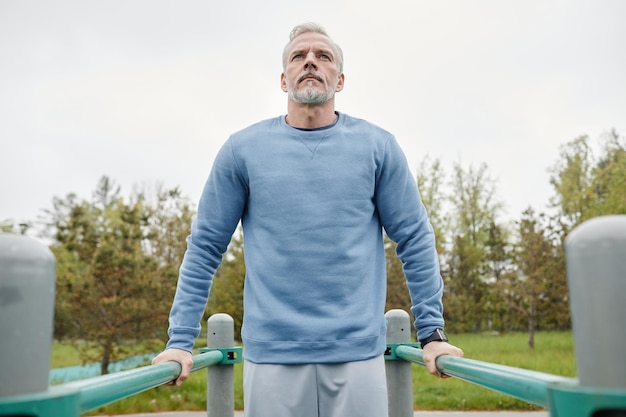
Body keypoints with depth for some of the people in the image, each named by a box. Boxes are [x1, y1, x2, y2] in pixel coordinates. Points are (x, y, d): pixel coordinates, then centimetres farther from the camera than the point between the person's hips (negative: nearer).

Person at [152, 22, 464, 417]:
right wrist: (180, 340, 0)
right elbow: (205, 247, 3)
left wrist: (433, 332, 0)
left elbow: (416, 241, 4)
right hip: (271, 355, 0)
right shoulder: (243, 149, 2)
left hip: (359, 353, 1)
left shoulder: (378, 146, 3)